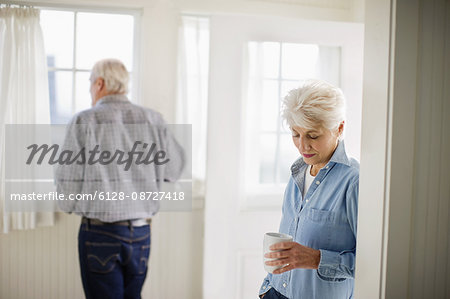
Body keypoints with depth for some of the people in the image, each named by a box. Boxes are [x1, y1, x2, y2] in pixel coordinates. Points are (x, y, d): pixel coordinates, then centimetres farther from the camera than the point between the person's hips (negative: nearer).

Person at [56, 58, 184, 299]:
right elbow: (173, 170, 9)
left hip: (100, 233, -4)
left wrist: (68, 205, 13)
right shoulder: (152, 120, 1)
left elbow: (69, 180, -8)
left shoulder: (84, 122, -9)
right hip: (141, 231, 4)